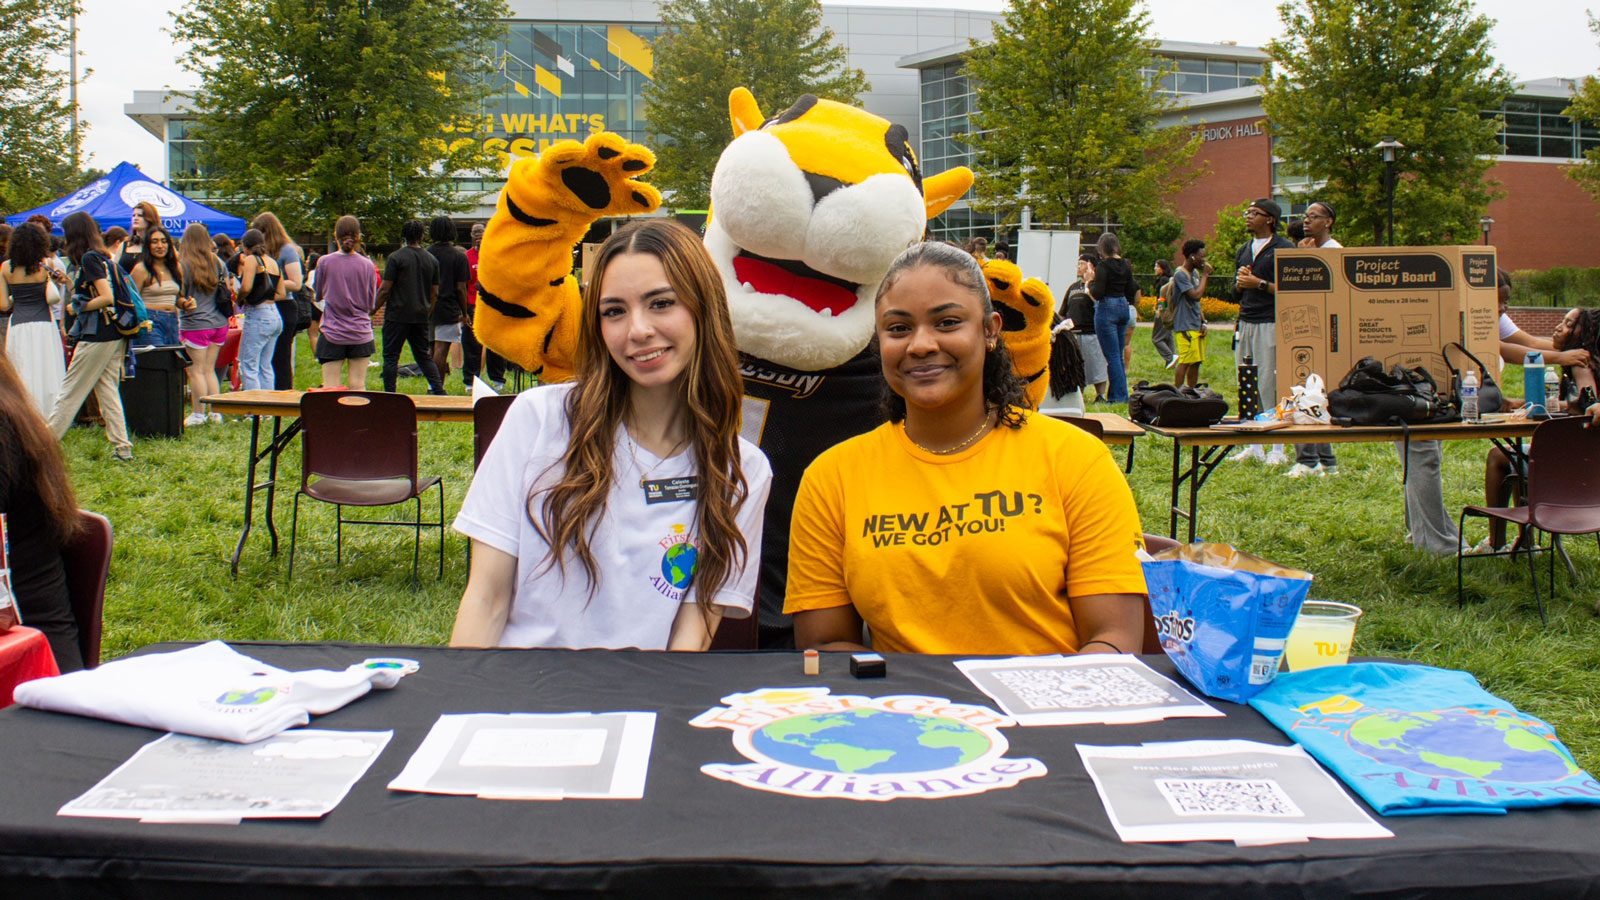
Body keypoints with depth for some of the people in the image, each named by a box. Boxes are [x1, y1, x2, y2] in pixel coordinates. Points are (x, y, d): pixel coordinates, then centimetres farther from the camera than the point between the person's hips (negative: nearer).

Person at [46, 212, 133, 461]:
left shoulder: (89, 258, -12)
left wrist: (78, 308, -8)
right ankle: (122, 448, 6)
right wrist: (70, 283, 16)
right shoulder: (104, 257, 13)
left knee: (70, 391, -1)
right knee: (108, 391, 9)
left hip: (98, 335, -8)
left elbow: (107, 297, -20)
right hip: (115, 334, 8)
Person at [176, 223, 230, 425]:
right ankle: (215, 412, 14)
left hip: (195, 324, -6)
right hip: (219, 323, 6)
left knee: (196, 371, 1)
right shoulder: (218, 263, 7)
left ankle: (199, 414, 4)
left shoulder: (183, 264, -10)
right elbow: (227, 292, 16)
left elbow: (178, 297, -12)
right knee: (209, 370, 13)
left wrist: (184, 304, 7)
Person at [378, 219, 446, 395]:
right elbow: (435, 293, 11)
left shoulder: (396, 257, -8)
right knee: (424, 356, 13)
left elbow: (385, 290, -10)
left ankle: (390, 394, -1)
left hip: (397, 316, -5)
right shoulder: (432, 260, 7)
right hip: (421, 317, 5)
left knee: (391, 356, 1)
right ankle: (438, 389, 5)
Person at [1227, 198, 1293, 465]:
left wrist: (1259, 284, -13)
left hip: (1271, 324, -7)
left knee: (1271, 385, -9)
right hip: (1246, 323, 7)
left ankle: (1278, 449, -4)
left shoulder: (1284, 248, -4)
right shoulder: (1244, 250, 19)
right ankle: (1253, 446, 12)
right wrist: (1240, 282, 2)